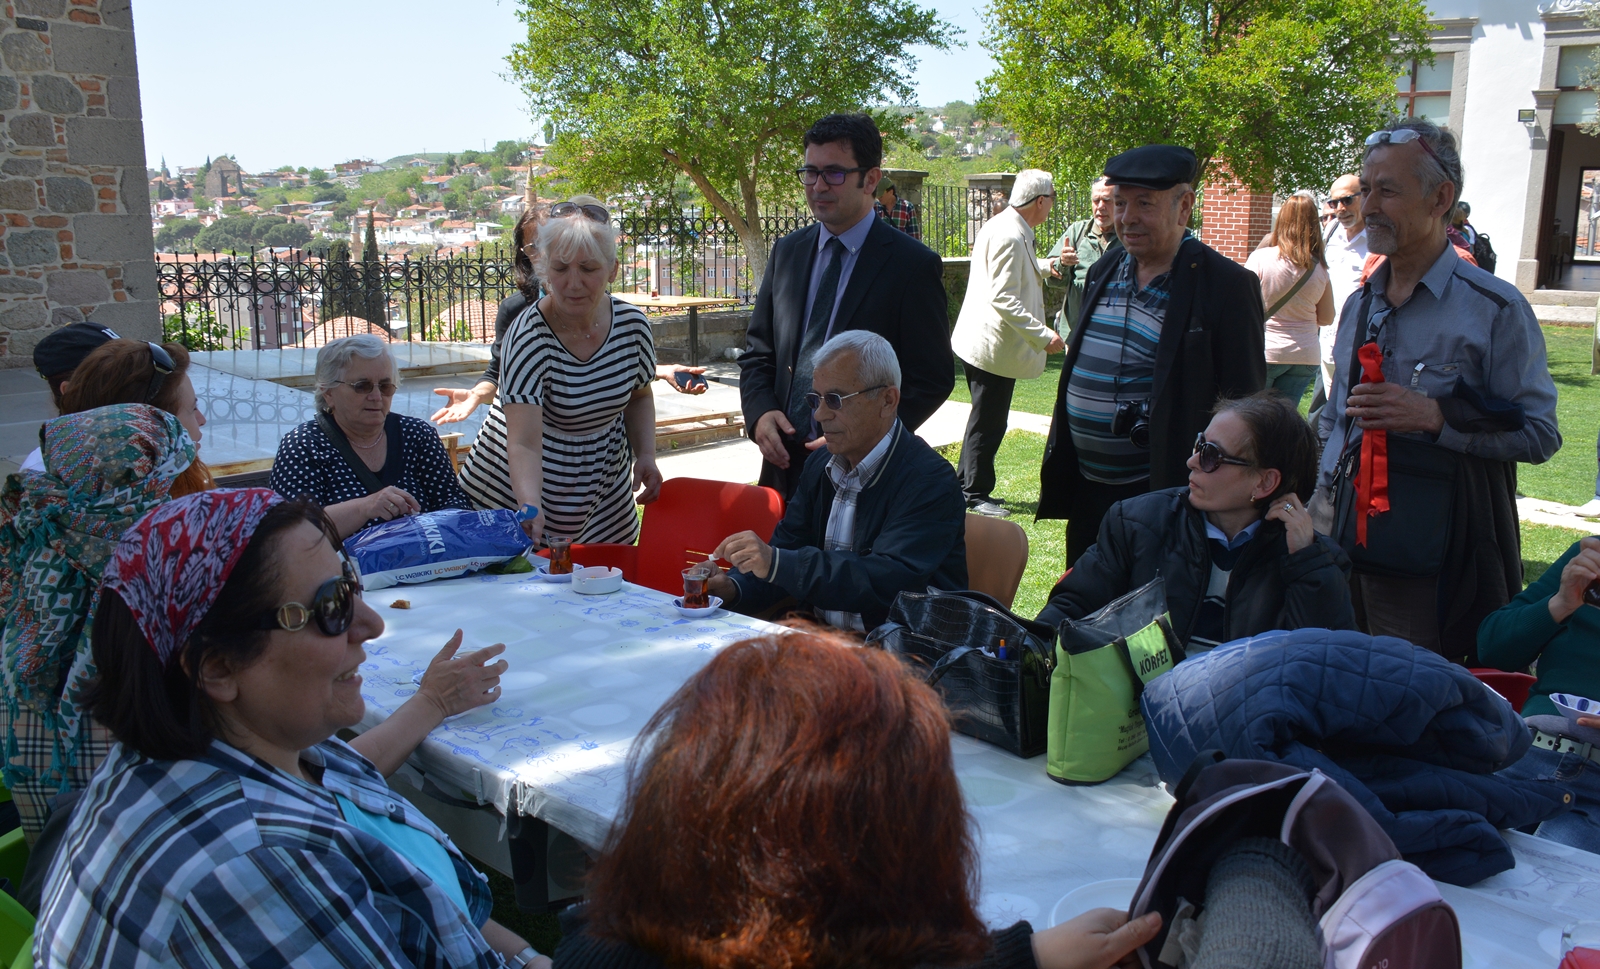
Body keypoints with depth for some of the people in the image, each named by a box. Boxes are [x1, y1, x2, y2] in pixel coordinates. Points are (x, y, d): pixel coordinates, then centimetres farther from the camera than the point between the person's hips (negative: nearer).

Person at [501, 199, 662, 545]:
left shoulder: (632, 323, -9)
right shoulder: (529, 338, -24)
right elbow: (523, 443, -32)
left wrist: (646, 454, -5)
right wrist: (529, 509, -49)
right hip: (543, 496, -4)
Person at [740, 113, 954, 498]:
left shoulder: (914, 266, -8)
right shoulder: (787, 252, 9)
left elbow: (934, 379, -8)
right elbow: (758, 352, 13)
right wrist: (760, 412, -6)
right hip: (784, 463, 5)